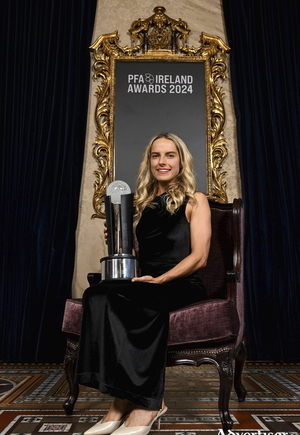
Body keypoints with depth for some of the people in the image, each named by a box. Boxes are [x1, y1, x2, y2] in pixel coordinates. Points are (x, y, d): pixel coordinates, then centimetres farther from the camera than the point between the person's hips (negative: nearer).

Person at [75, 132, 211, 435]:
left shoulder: (195, 201, 7)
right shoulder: (142, 204, 20)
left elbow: (199, 256, -5)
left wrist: (161, 279, -17)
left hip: (184, 286, -4)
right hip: (147, 288, 5)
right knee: (99, 294, -30)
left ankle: (135, 401, -21)